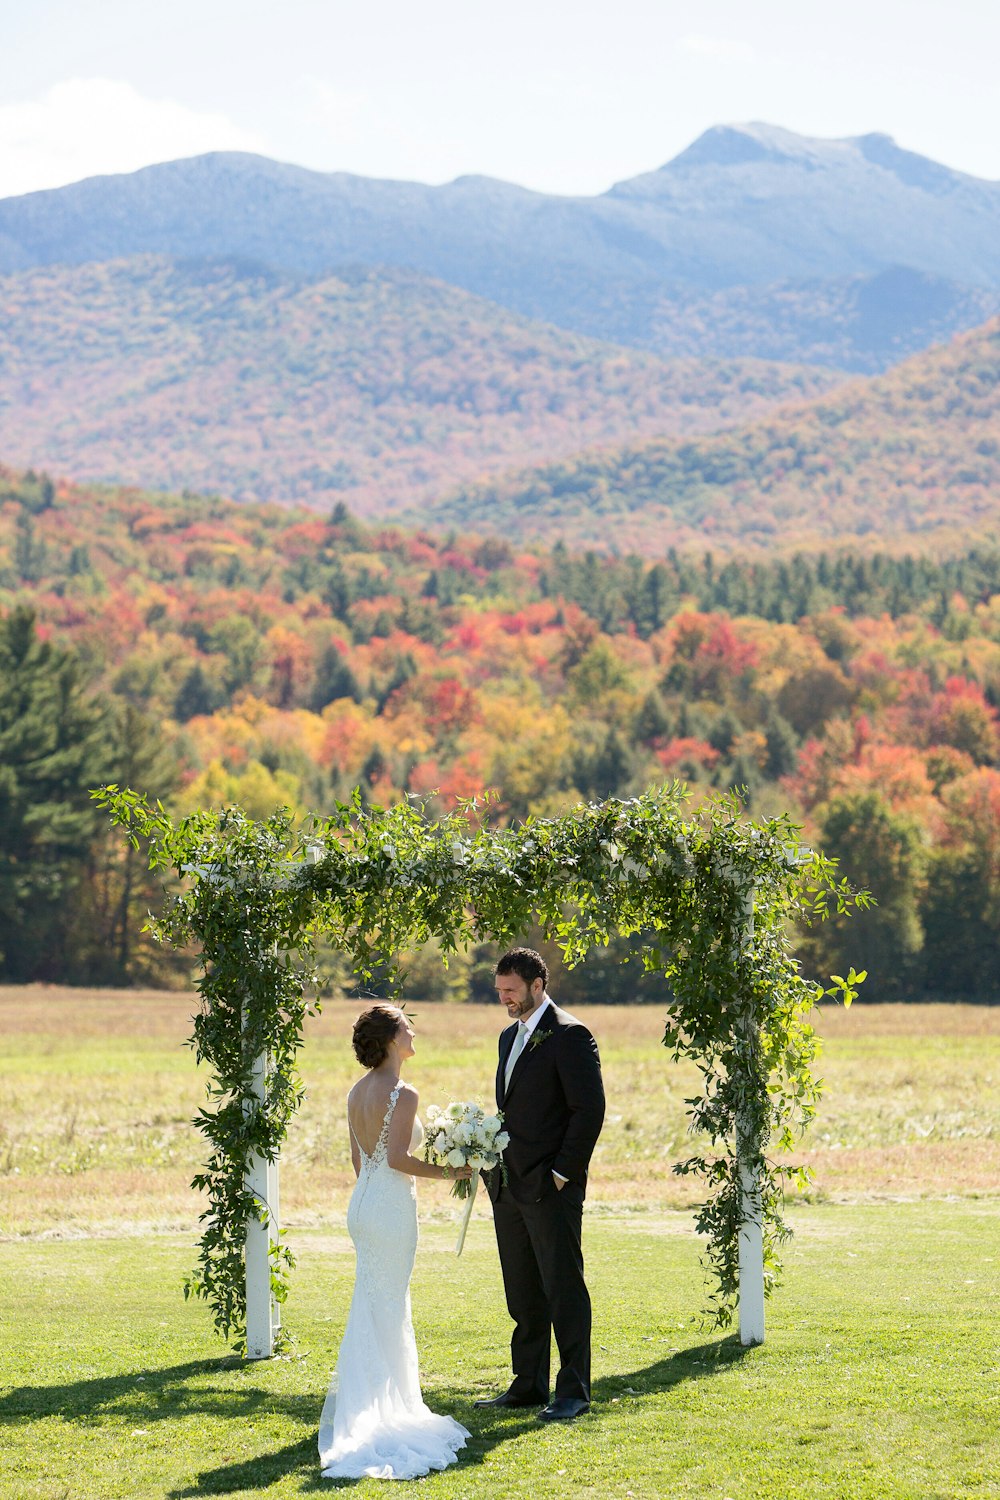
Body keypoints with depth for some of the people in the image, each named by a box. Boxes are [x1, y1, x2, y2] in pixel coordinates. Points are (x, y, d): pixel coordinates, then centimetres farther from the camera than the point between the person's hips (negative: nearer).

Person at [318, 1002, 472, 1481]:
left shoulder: (357, 1092, 9)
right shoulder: (402, 1094, -16)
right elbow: (398, 1158, -23)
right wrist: (447, 1171, -13)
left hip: (363, 1202, 8)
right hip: (392, 1207, -8)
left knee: (373, 1306, 14)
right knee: (387, 1309, -1)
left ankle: (373, 1407, 20)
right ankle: (381, 1409, 4)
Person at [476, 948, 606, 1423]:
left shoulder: (569, 1036, -10)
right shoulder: (509, 1036, 17)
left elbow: (589, 1109, -14)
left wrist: (563, 1173, -16)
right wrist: (494, 1165, 10)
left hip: (551, 1188, -9)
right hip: (509, 1187, 9)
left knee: (564, 1290, -3)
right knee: (522, 1293, 12)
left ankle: (574, 1392, 1)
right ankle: (529, 1384, 20)